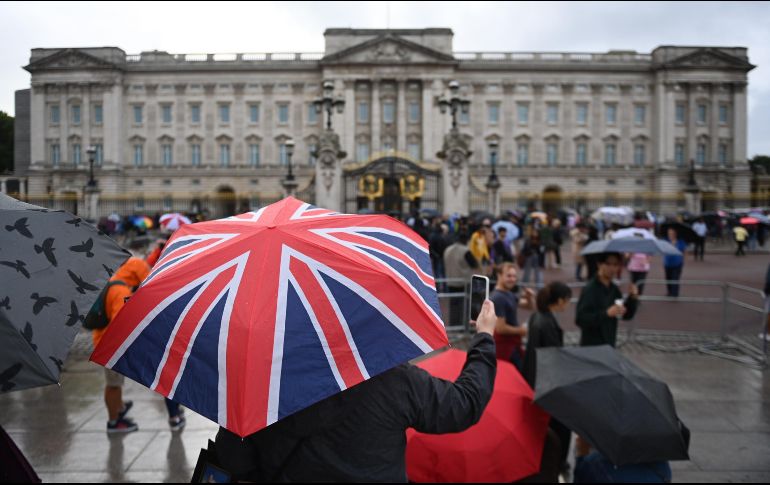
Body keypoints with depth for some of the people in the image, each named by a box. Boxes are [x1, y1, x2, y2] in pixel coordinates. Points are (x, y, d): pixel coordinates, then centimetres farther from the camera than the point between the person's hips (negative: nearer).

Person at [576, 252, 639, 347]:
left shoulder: (614, 289, 6)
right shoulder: (590, 289, -15)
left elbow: (626, 315, 11)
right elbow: (580, 319, -22)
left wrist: (632, 297, -6)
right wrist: (606, 313, -29)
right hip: (591, 347, -7)